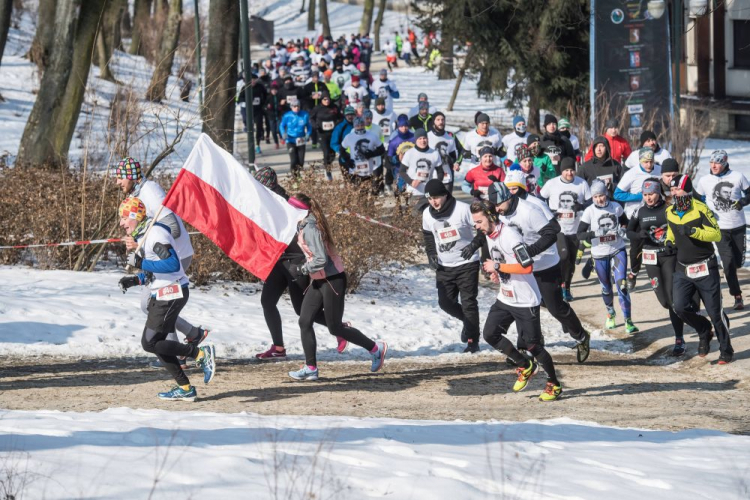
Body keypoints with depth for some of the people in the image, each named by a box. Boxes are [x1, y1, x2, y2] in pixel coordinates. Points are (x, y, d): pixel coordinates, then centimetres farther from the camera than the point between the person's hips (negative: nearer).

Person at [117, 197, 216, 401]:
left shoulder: (155, 233, -17)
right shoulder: (142, 236, 16)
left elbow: (173, 264, -27)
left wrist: (142, 264, -25)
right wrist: (134, 280, 9)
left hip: (171, 293, -11)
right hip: (160, 295, 11)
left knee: (150, 343, -12)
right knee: (156, 344, 10)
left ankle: (201, 353, -9)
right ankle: (185, 388, 13)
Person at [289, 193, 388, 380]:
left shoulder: (310, 229, -23)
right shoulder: (304, 226, 7)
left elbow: (320, 260, -27)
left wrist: (303, 269, -16)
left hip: (332, 280, -10)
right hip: (319, 281, 10)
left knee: (335, 327, -1)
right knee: (305, 322, 3)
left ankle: (376, 349, 14)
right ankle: (310, 368, 5)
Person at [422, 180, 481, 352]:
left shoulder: (463, 209, -18)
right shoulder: (427, 214, -2)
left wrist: (473, 246, -26)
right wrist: (431, 254, 4)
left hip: (467, 264, -5)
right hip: (444, 266, 5)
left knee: (468, 303, -5)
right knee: (445, 302, 3)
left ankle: (472, 341, 5)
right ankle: (468, 321, 31)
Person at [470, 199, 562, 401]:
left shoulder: (509, 236, -23)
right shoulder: (488, 236, 6)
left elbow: (527, 267, -30)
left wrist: (497, 267, -25)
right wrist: (496, 273, 4)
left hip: (525, 301, -9)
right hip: (505, 298, 9)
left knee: (533, 344, -3)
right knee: (490, 334, 3)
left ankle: (554, 385, 14)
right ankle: (525, 366, 20)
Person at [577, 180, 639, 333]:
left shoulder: (616, 207, -3)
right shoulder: (590, 211, -8)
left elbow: (625, 222, 16)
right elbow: (580, 234, -11)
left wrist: (623, 229, -7)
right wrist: (595, 233, -28)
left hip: (618, 251, 0)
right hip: (600, 254, 0)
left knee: (621, 284, -14)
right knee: (606, 286, 15)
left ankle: (628, 320, -12)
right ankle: (610, 314, 42)